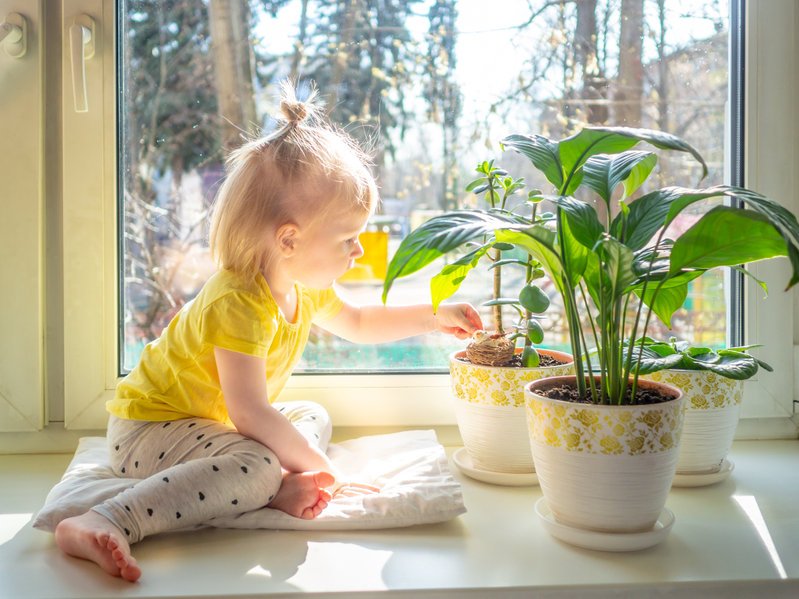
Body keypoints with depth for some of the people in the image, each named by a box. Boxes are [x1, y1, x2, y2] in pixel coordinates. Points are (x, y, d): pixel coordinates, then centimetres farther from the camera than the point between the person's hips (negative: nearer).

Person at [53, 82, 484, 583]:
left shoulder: (303, 288, 1)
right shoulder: (239, 303, -30)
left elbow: (356, 323, 21)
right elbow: (250, 413, -33)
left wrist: (431, 316, 15)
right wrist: (321, 469, -26)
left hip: (214, 422, 10)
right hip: (149, 425, -10)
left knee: (313, 416, 14)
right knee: (255, 466, -34)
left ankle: (278, 486, -16)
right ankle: (107, 524, -39)